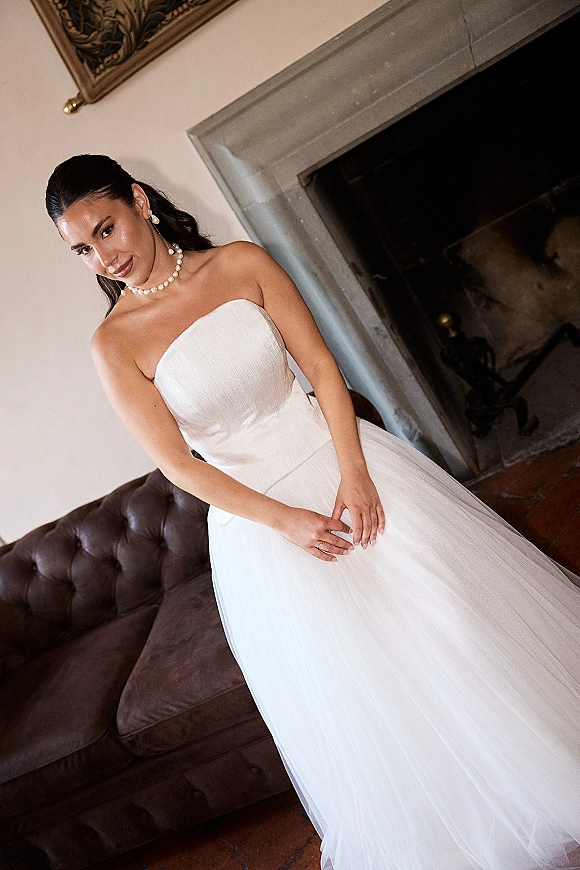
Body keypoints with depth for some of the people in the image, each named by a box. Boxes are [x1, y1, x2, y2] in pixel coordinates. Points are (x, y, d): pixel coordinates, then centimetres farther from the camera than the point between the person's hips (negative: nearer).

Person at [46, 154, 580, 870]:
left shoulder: (240, 263, -4)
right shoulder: (114, 344, -8)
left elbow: (321, 363, -4)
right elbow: (177, 464, -8)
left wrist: (353, 474, -15)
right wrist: (283, 520, -15)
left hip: (336, 458, 2)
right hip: (253, 510, -1)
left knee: (450, 615, 7)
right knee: (351, 684, 9)